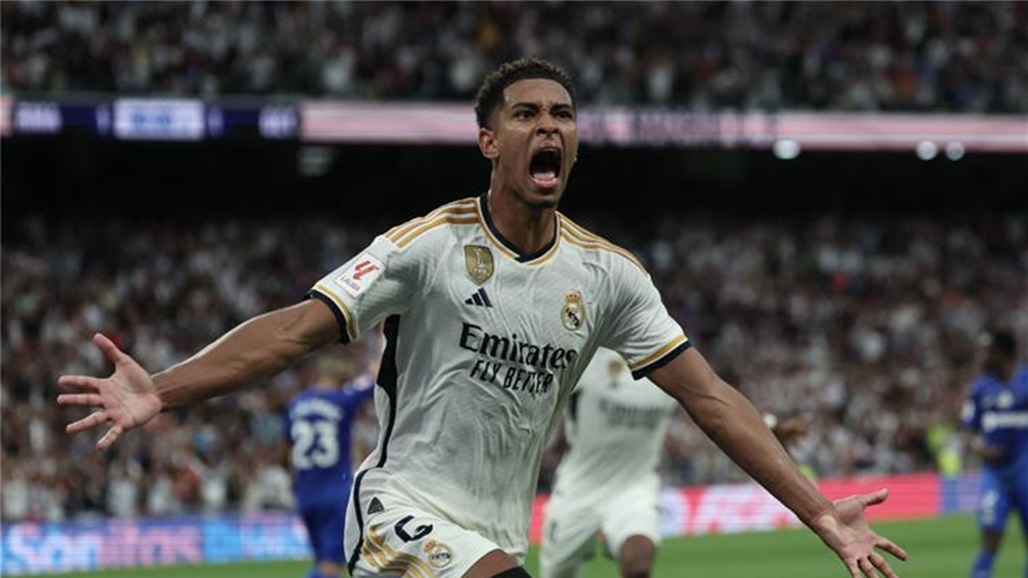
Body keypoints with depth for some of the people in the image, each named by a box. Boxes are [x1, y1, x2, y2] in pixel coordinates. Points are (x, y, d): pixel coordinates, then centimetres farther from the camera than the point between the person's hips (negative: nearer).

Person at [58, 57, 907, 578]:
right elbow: (297, 330, -14)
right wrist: (162, 390, -27)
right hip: (403, 506, -5)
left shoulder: (608, 274, 4)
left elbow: (708, 396, 5)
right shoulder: (429, 245, -8)